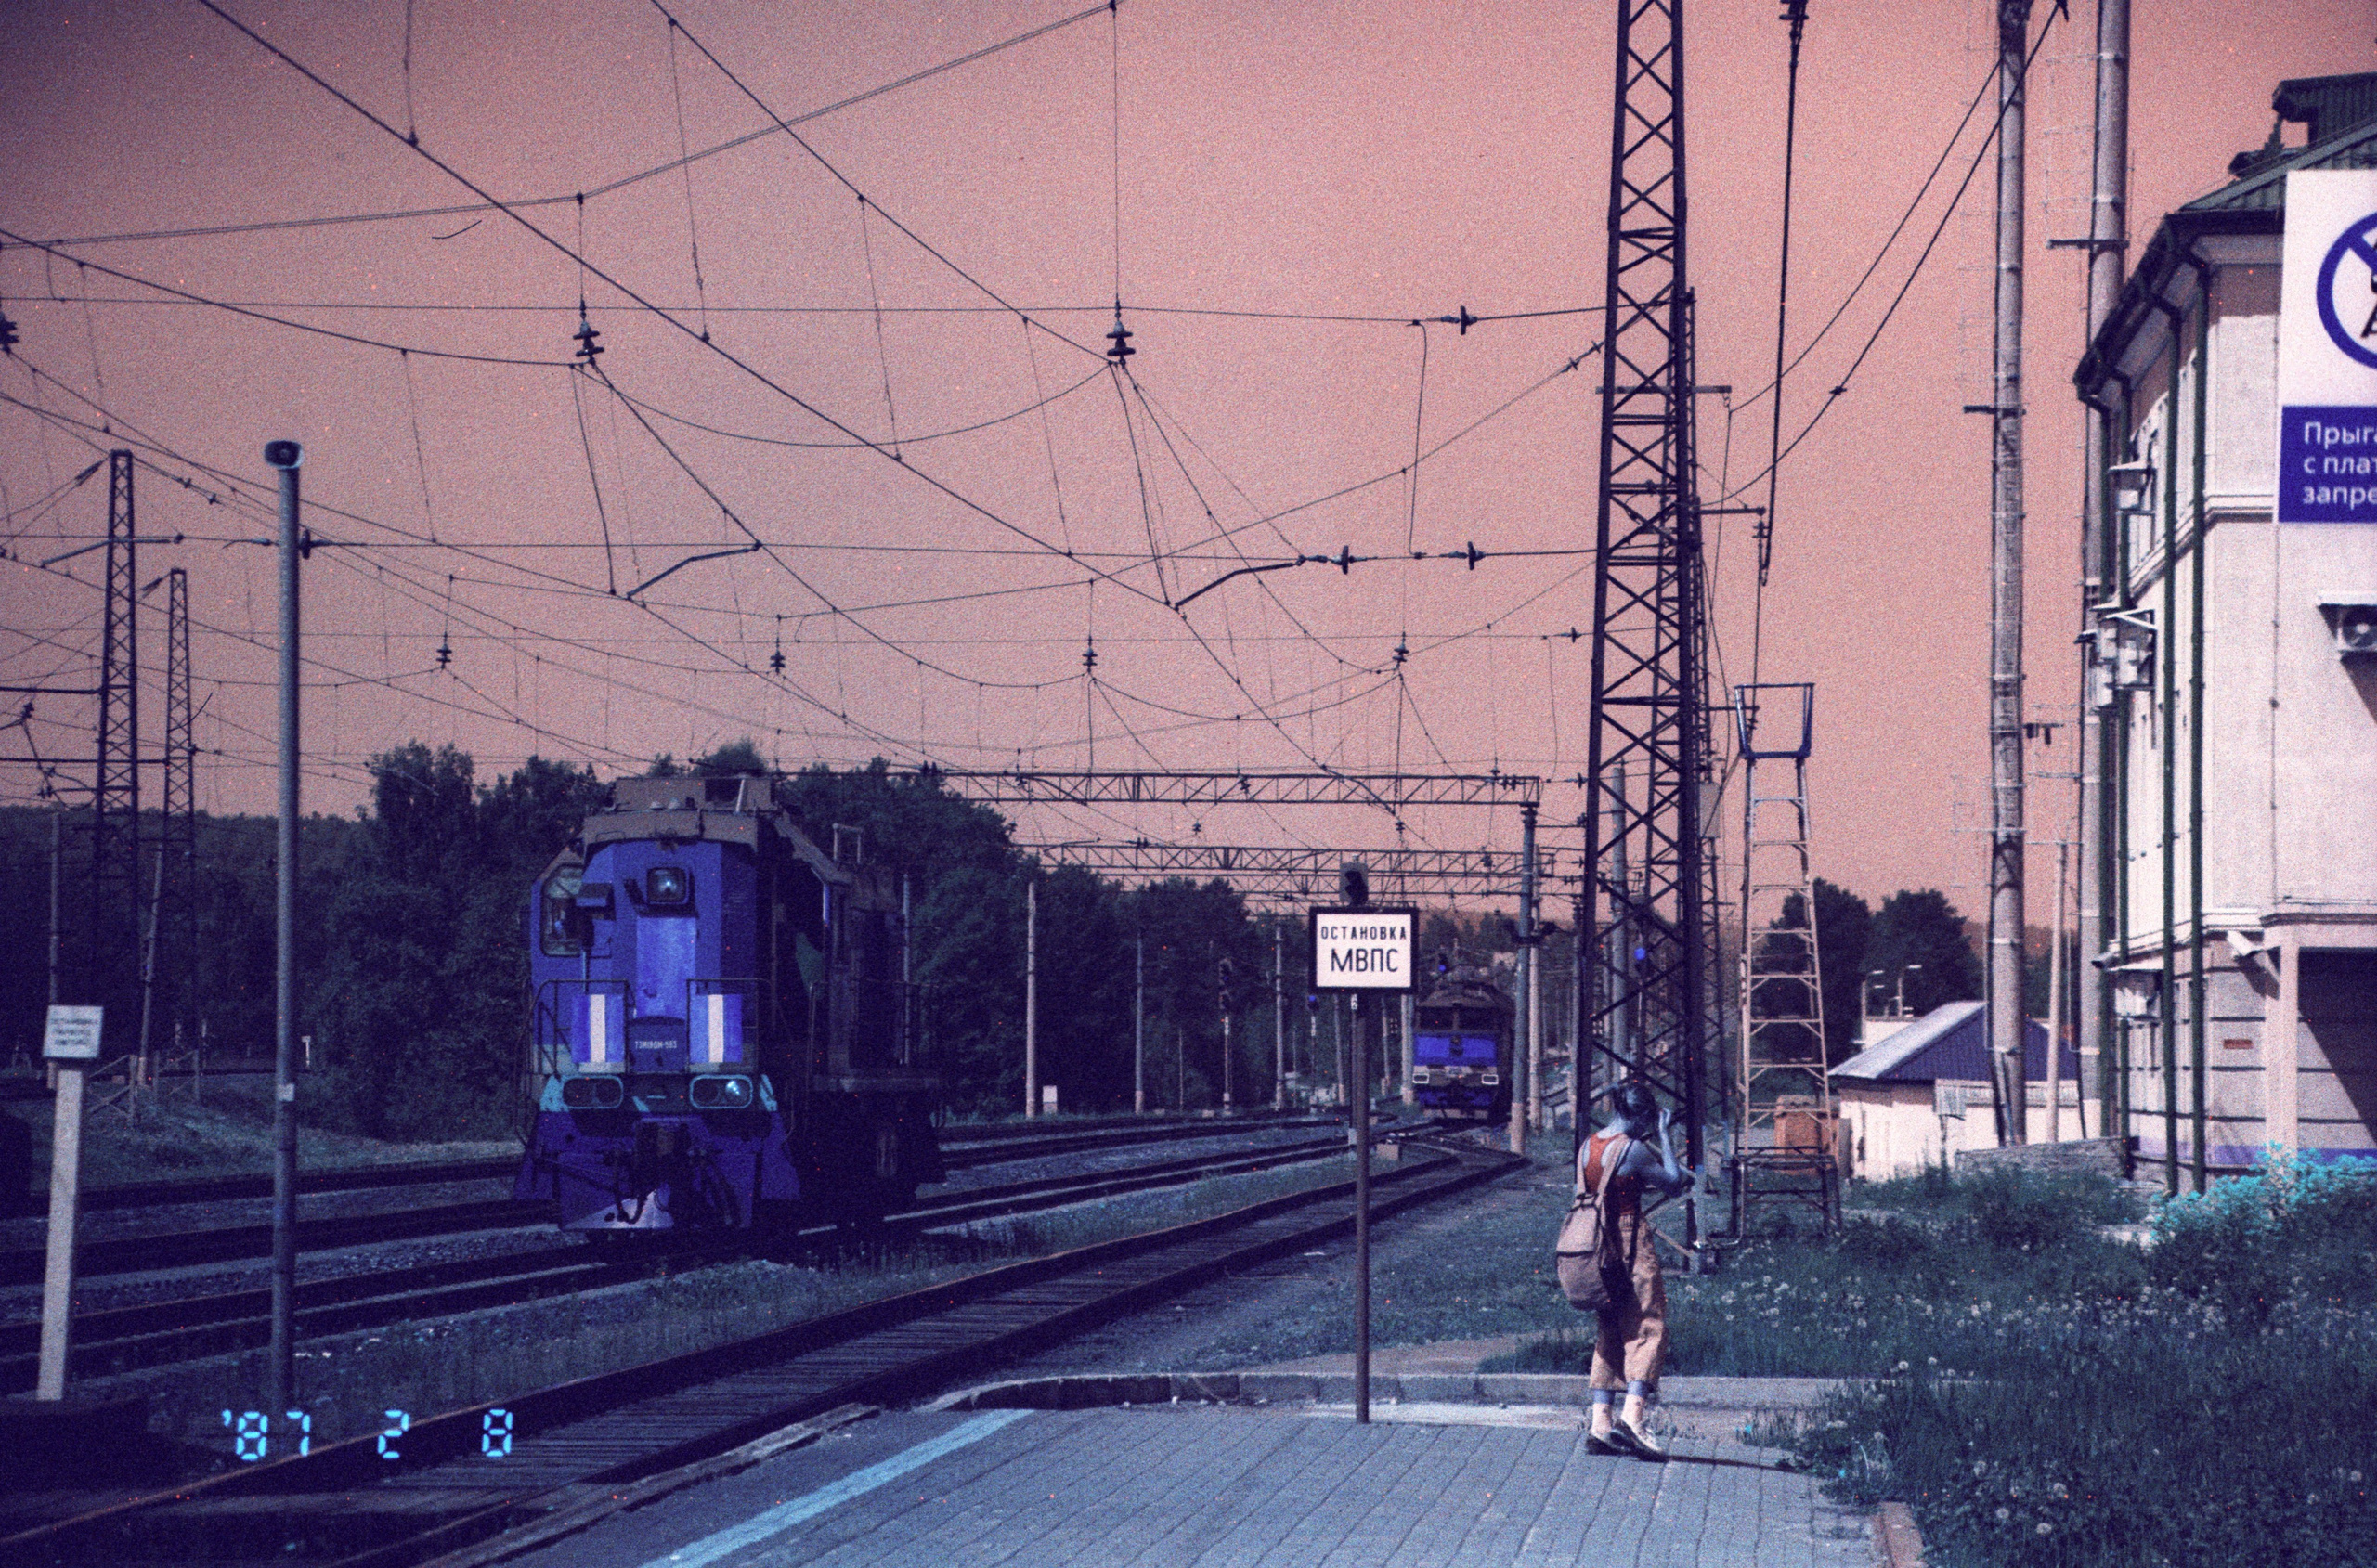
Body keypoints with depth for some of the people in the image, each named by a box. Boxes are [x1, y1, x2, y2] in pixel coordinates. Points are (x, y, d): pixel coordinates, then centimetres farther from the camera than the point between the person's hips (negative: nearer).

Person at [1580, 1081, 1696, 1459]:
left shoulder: (1587, 1147, 8)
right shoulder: (1632, 1149, -14)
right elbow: (1673, 1184, -6)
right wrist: (1664, 1134, 0)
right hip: (1632, 1242, -8)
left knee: (1609, 1334, 13)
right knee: (1648, 1328, -6)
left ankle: (1600, 1423, 7)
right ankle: (1632, 1417, -21)